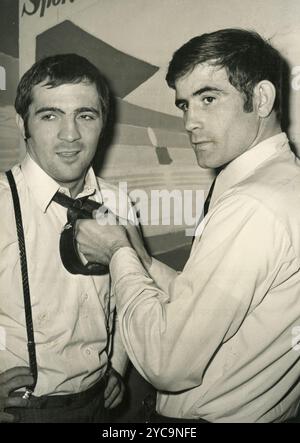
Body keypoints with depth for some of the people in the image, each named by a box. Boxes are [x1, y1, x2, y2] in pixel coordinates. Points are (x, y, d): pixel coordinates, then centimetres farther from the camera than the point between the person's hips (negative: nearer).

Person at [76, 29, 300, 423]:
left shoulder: (251, 207, -27)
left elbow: (168, 365, -24)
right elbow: (212, 311, 5)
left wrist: (118, 254, -13)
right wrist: (139, 259, -3)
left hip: (207, 416, -8)